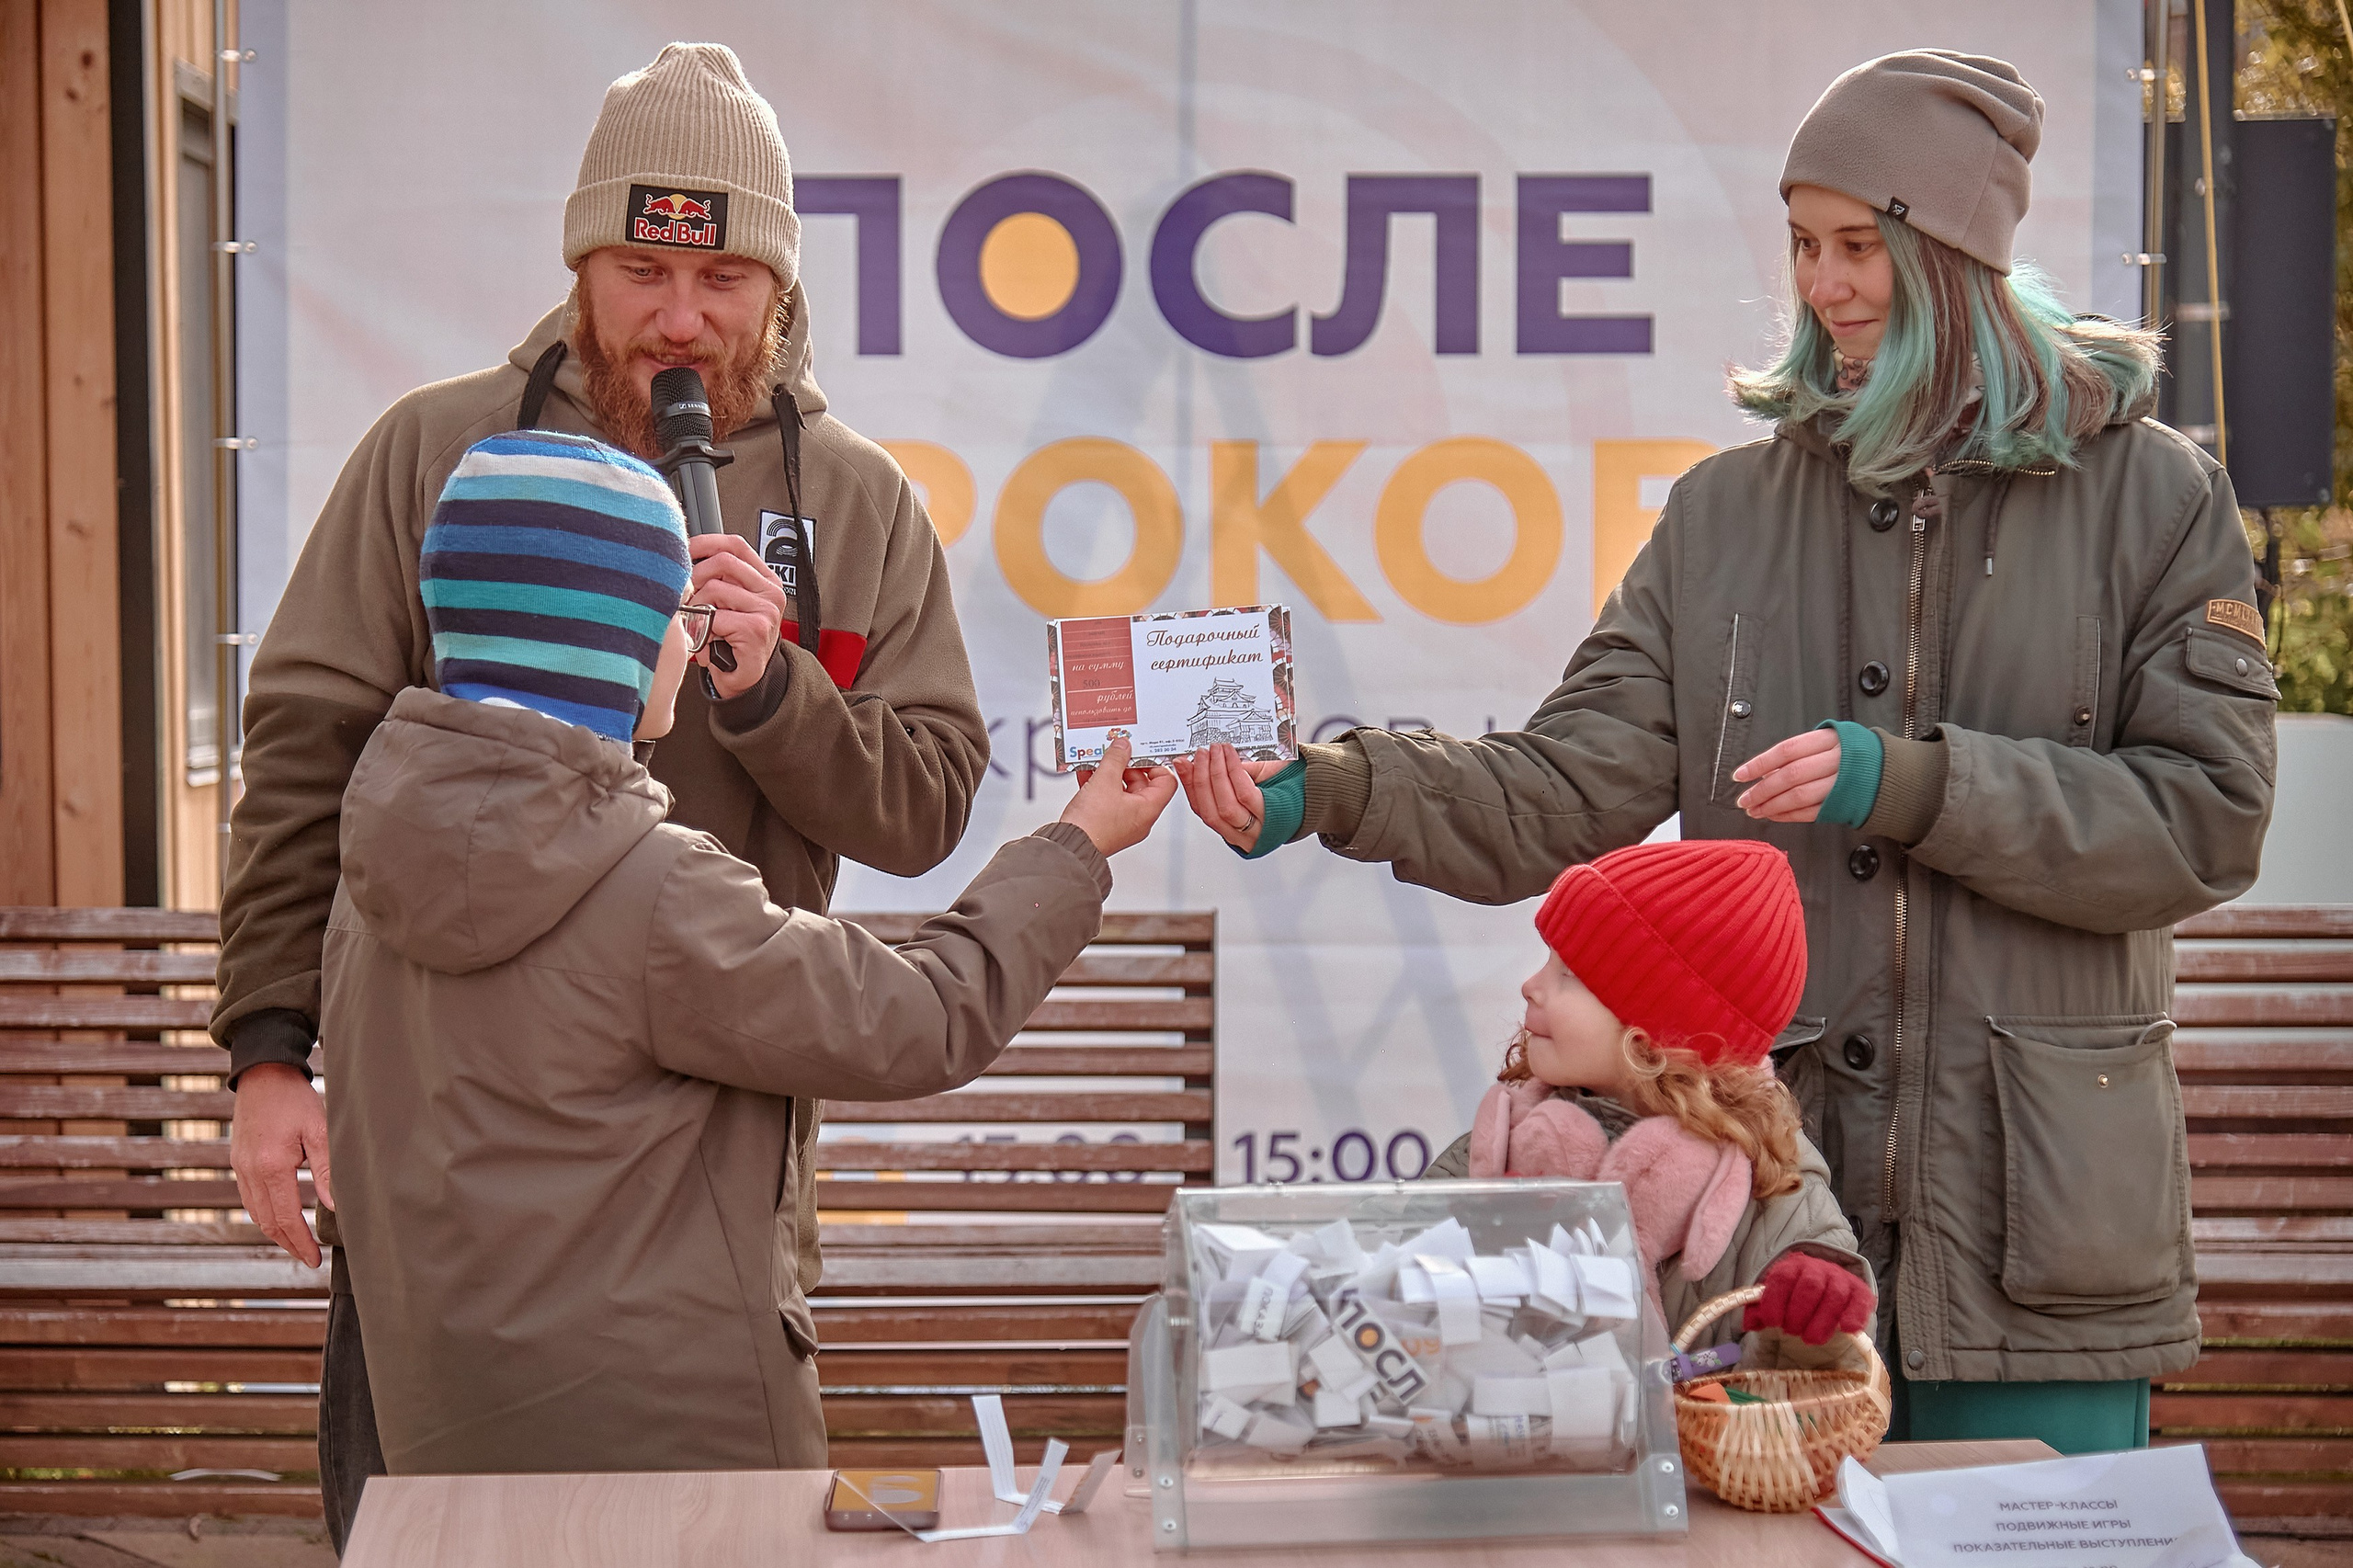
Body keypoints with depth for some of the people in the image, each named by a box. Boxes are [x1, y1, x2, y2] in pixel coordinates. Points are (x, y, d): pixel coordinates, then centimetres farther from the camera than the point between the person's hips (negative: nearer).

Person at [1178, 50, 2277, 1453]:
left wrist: (1913, 787, -15)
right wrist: (1334, 790, -15)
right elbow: (1569, 794, 1)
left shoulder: (2154, 497, 1)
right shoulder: (1730, 511, 8)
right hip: (1772, 1193, 2)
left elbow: (2207, 820, -5)